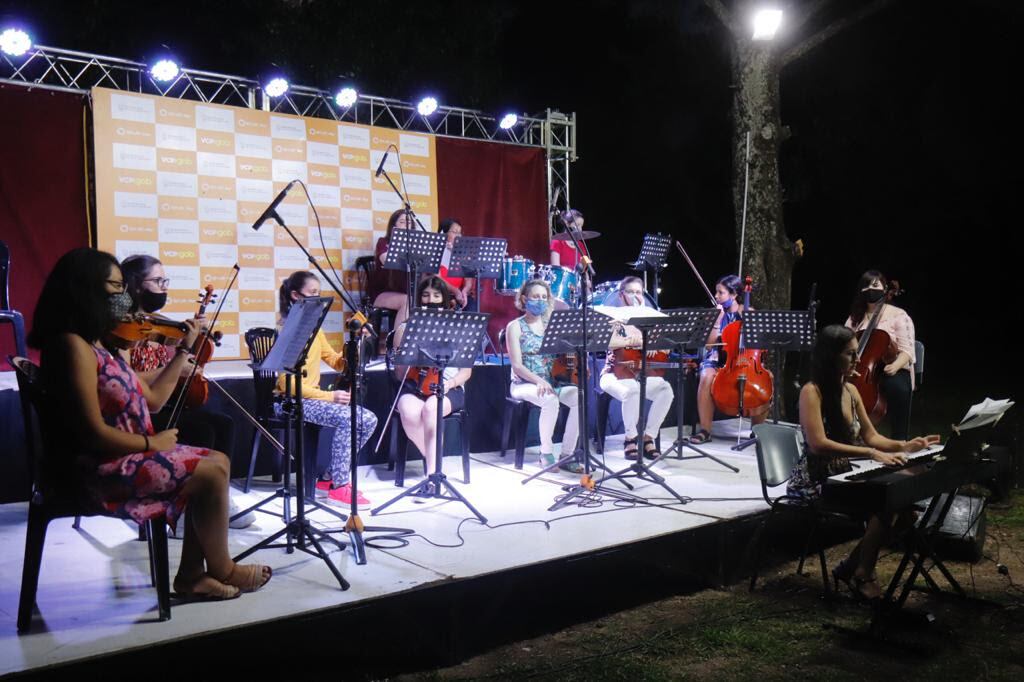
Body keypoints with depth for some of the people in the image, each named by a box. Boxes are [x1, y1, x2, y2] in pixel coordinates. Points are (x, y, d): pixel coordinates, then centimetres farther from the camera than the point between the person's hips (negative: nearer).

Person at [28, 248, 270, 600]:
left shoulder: (103, 344, 12)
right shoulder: (73, 346, -19)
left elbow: (152, 399, 14)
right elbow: (95, 434, -23)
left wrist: (184, 349, 17)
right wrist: (152, 443, -11)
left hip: (125, 456, 10)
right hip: (100, 468, -10)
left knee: (217, 462, 3)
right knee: (210, 473, -14)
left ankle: (192, 573, 4)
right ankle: (222, 569, 8)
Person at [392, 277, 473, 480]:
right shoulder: (406, 329, 10)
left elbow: (466, 371, 8)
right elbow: (400, 374, 8)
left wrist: (449, 383, -12)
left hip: (448, 389, -1)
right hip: (413, 389, 1)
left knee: (431, 408, -36)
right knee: (409, 411, -34)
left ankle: (431, 472, -30)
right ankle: (435, 462, -11)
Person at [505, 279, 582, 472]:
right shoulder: (515, 327, -1)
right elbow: (517, 366, -10)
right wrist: (539, 381, -25)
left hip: (552, 382, 5)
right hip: (524, 384, -4)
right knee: (550, 400, -35)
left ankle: (567, 455, -16)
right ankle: (546, 453, -17)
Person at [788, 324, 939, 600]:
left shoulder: (850, 390, 10)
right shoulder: (811, 391, -15)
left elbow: (870, 436, 15)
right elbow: (818, 444, -26)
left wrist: (903, 446, -4)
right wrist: (871, 454, -30)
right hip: (816, 482, -8)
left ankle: (851, 567, 0)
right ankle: (863, 575, -6)